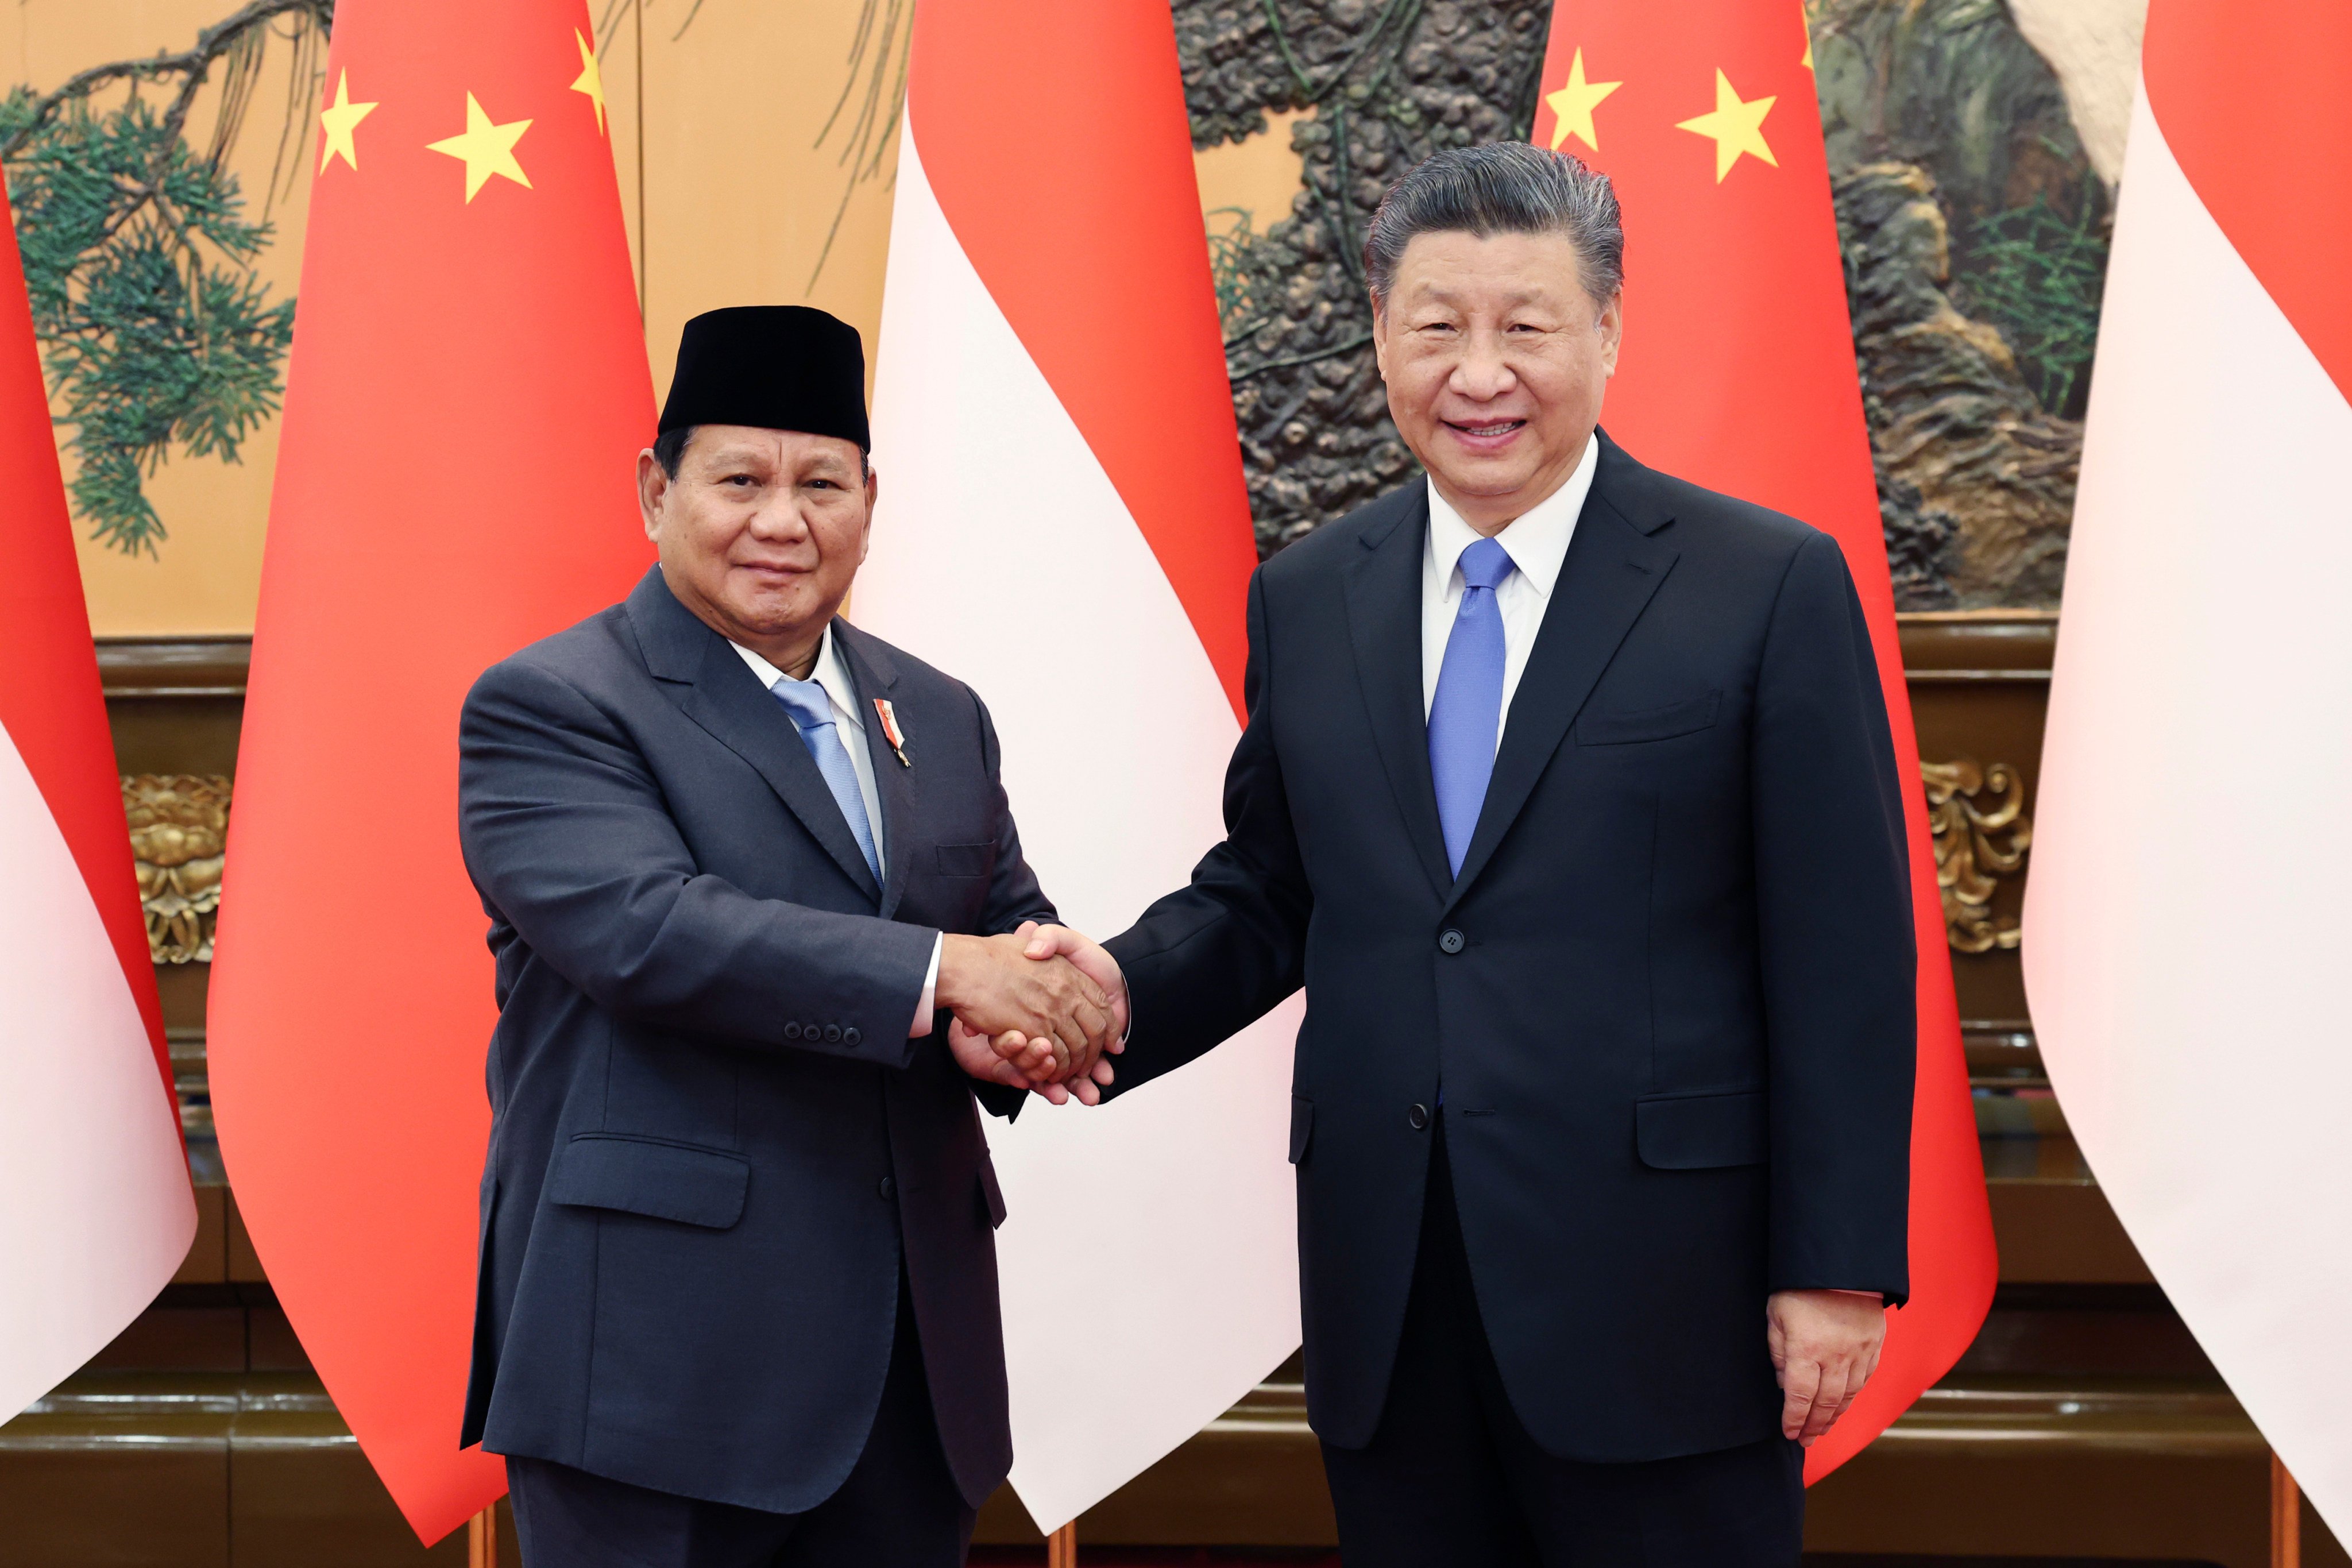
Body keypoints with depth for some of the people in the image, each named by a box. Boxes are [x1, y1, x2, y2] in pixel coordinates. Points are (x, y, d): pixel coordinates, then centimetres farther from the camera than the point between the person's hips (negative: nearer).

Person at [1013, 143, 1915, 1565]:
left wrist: (1837, 1271, -8)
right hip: (1386, 1305, 4)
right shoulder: (1305, 600, 9)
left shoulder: (1769, 586, -5)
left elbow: (1845, 959, -6)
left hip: (1658, 1299, -4)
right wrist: (1128, 987, -6)